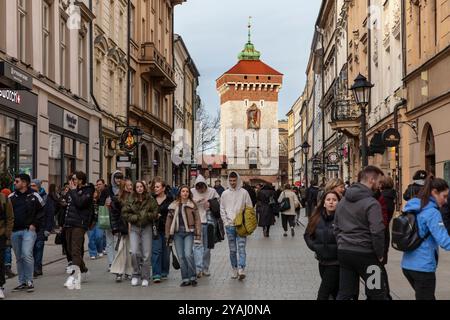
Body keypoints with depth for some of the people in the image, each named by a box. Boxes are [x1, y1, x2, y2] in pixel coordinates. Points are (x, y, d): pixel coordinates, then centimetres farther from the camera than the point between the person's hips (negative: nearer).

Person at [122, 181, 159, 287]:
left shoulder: (150, 200, 0)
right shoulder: (131, 200, 2)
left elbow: (155, 214, -1)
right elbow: (125, 213, 2)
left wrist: (146, 215, -14)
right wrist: (136, 217, -9)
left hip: (147, 228, 0)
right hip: (134, 228, 0)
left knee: (146, 254, 0)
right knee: (134, 252, -12)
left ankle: (145, 277, 10)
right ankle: (136, 274, 7)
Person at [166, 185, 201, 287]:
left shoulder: (192, 205, 4)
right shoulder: (173, 206, 9)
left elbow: (197, 220, 1)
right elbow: (169, 221, 12)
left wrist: (198, 234, -7)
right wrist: (168, 236, 8)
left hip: (189, 232, -3)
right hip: (177, 233, 3)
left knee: (188, 254, -15)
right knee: (181, 257, 2)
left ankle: (193, 277, -1)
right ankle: (185, 279, 10)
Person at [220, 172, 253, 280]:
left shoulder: (244, 192, 0)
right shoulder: (225, 194, 7)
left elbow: (250, 208, 3)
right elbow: (222, 209, 11)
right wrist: (226, 222, 1)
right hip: (229, 226, 3)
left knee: (241, 248, -10)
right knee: (232, 250, 7)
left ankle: (241, 270, -18)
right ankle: (235, 271, 14)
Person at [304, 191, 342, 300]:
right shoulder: (317, 218, 2)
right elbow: (308, 234, 13)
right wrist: (313, 246, 0)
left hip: (336, 262, -5)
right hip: (322, 260, 5)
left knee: (323, 293, -6)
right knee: (334, 291, 20)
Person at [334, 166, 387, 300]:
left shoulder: (343, 201, 12)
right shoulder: (371, 203, -13)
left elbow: (336, 228, 17)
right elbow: (377, 232, -19)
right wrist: (380, 254, -7)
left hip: (343, 252, 7)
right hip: (365, 254, -7)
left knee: (344, 294, 10)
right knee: (378, 293, 8)